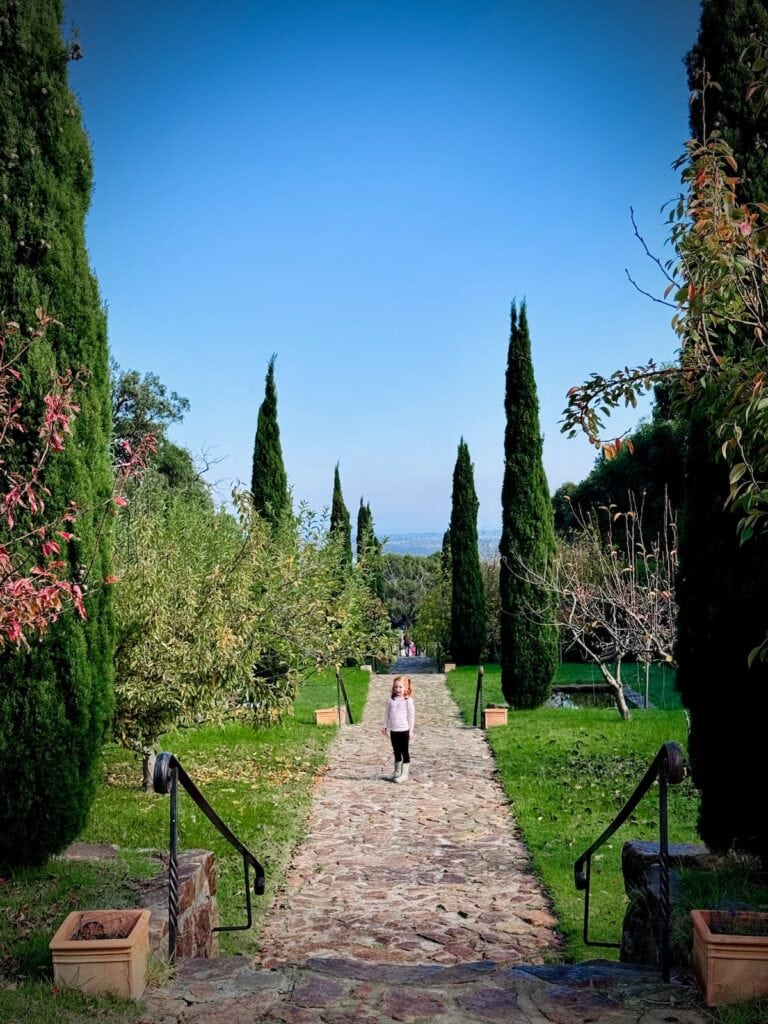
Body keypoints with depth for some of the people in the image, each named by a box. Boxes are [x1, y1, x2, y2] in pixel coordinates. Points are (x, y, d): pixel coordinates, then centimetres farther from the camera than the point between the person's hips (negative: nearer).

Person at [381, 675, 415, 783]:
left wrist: (411, 730, -5)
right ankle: (397, 772, 29)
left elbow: (411, 716, -6)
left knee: (404, 752, 3)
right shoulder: (390, 699, 4)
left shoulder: (408, 700, -9)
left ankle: (404, 774, 11)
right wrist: (385, 725, 10)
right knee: (396, 752, 16)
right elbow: (387, 712, 13)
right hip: (393, 730, 5)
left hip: (404, 730, -5)